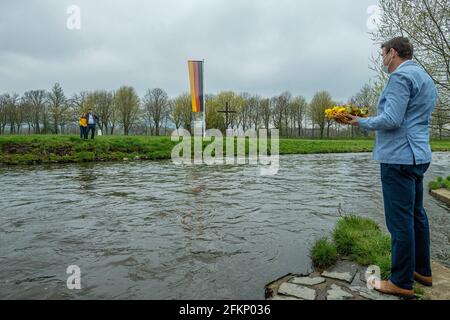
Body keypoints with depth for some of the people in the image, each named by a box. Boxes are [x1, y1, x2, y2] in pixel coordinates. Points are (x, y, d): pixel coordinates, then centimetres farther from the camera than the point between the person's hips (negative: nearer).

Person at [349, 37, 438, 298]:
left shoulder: (401, 76, -12)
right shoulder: (425, 78, 20)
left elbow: (391, 120, -21)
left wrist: (363, 123, -5)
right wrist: (369, 119, 16)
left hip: (399, 157, -10)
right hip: (418, 156, 10)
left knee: (400, 220, -4)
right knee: (416, 215, 17)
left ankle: (402, 282, 7)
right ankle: (423, 271, 29)